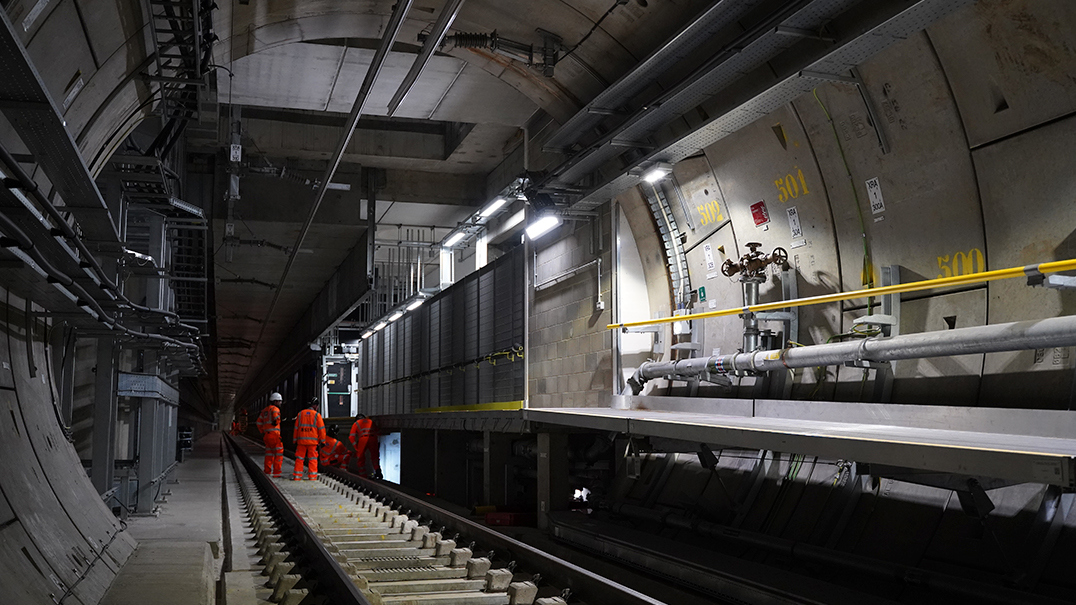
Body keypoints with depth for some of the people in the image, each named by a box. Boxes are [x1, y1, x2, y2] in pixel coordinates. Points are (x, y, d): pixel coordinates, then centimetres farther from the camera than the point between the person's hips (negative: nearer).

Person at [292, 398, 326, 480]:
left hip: (301, 440, 2)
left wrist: (295, 439, 17)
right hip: (313, 440, -2)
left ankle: (297, 476, 5)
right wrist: (322, 440, 7)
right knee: (313, 459, 5)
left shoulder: (300, 414, 7)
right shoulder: (317, 415, -2)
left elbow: (296, 428, 11)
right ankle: (313, 476, 3)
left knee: (299, 458, 7)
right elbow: (321, 428, -1)